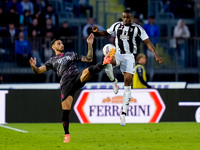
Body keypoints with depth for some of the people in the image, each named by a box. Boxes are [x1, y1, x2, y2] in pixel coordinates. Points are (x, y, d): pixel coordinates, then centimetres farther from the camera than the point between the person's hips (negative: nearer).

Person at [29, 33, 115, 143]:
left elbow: (89, 59, 24)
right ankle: (67, 135, 3)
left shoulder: (71, 54, 27)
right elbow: (38, 71, 11)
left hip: (78, 78, 1)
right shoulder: (52, 61, 21)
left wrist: (90, 44, 14)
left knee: (89, 70, -30)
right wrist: (34, 67, -13)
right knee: (65, 110, -9)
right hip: (66, 84, -1)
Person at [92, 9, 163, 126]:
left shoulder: (137, 28, -1)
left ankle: (124, 112, -4)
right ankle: (113, 81, -3)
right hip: (117, 54, 1)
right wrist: (97, 32, 0)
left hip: (129, 56, -1)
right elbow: (106, 33, 22)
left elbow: (148, 42, -2)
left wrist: (156, 55, -12)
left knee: (128, 82, -8)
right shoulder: (117, 25, 6)